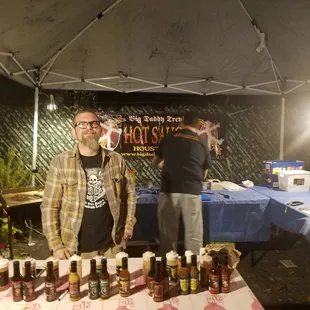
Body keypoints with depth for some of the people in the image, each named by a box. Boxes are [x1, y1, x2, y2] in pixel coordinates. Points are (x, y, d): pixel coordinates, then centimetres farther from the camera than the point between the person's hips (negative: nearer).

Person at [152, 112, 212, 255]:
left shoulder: (168, 138, 9)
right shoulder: (202, 143, 9)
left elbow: (155, 162, 22)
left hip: (168, 191, 1)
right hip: (192, 192, -1)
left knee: (168, 233, 12)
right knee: (193, 235, 9)